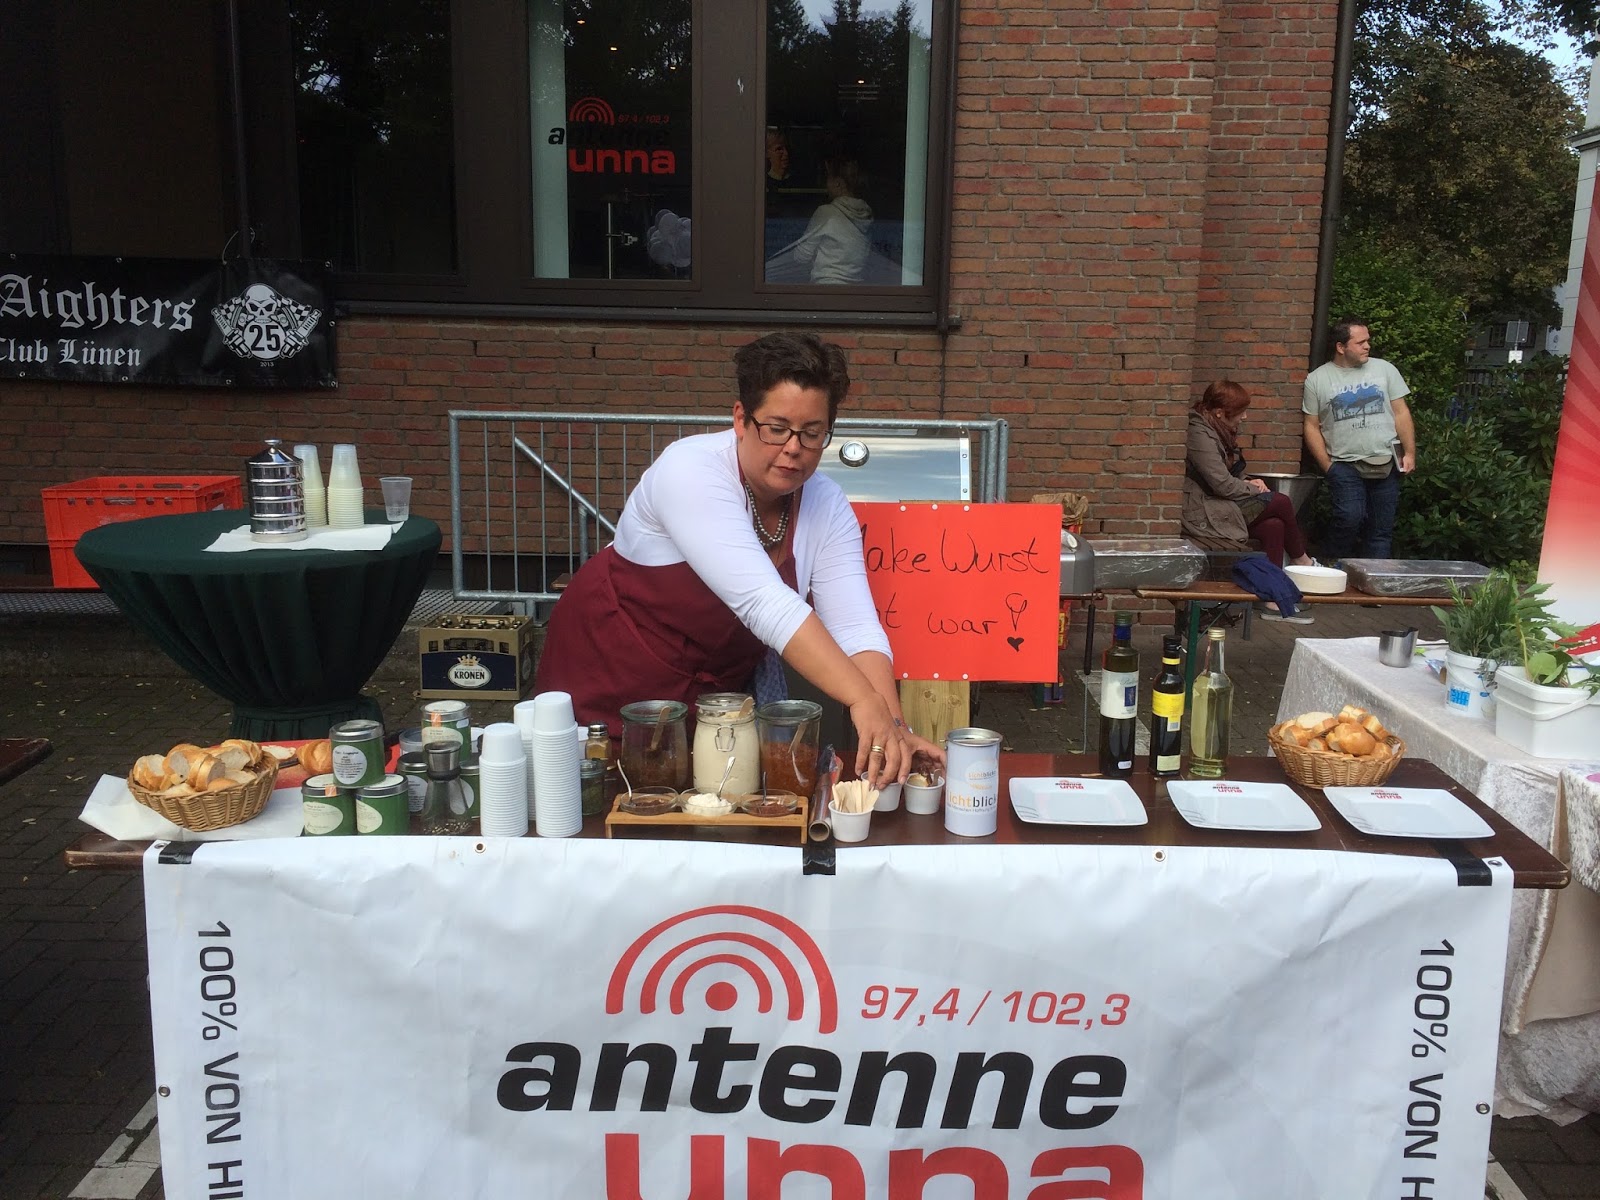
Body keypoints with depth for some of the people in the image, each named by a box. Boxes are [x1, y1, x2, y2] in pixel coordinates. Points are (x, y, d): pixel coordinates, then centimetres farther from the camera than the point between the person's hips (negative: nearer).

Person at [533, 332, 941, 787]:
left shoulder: (827, 506, -12)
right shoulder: (691, 471, -29)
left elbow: (856, 629, -19)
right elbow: (764, 602, -40)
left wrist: (892, 726, -36)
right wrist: (865, 701, -47)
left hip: (717, 686, 4)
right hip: (612, 671, -4)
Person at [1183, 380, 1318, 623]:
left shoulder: (1219, 431, 15)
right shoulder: (1199, 434, -17)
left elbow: (1232, 474, 23)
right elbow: (1222, 484, -22)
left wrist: (1249, 482, 1)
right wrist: (1253, 489, -6)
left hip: (1219, 505, 9)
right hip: (1203, 515, -9)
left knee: (1274, 525, -10)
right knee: (1281, 502, -11)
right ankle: (1301, 561, 11)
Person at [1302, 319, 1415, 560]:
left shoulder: (1384, 369, 8)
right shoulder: (1317, 380, 3)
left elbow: (1401, 413, 8)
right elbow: (1311, 426, 4)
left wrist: (1409, 453, 0)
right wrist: (1327, 466, -3)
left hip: (1386, 464, 3)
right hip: (1345, 465, -3)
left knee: (1381, 529, 3)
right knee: (1350, 517, -22)